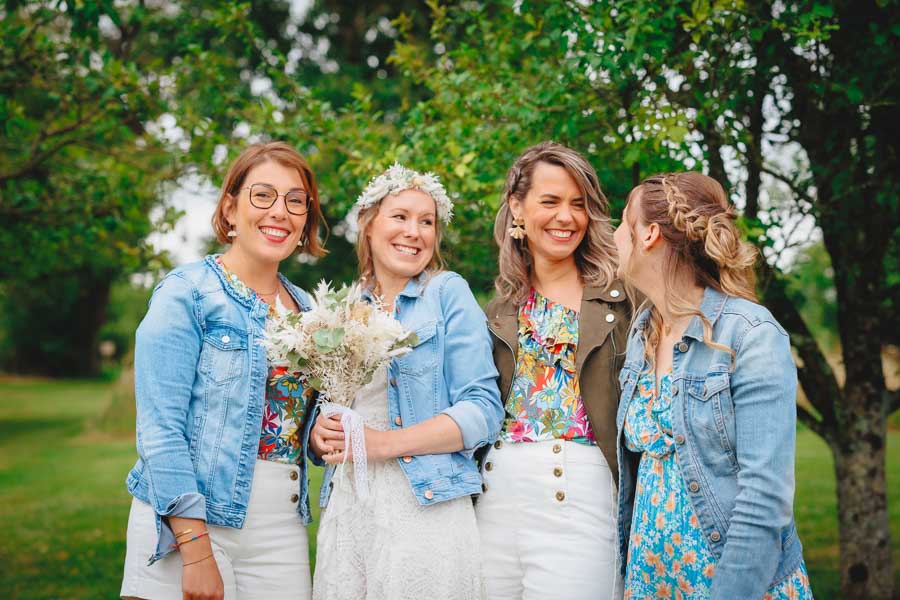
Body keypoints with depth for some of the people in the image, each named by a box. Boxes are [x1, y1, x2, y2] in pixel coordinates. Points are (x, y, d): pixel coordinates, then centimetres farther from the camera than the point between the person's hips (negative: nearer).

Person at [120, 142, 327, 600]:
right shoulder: (188, 292, -7)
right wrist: (196, 549, -20)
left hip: (281, 527, 5)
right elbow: (160, 428, -14)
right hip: (188, 519, -5)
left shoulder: (305, 309, 10)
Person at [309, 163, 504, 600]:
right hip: (344, 509, 4)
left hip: (425, 507, -4)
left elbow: (484, 411, -8)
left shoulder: (448, 293, 0)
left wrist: (383, 443, -15)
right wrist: (320, 433, -5)